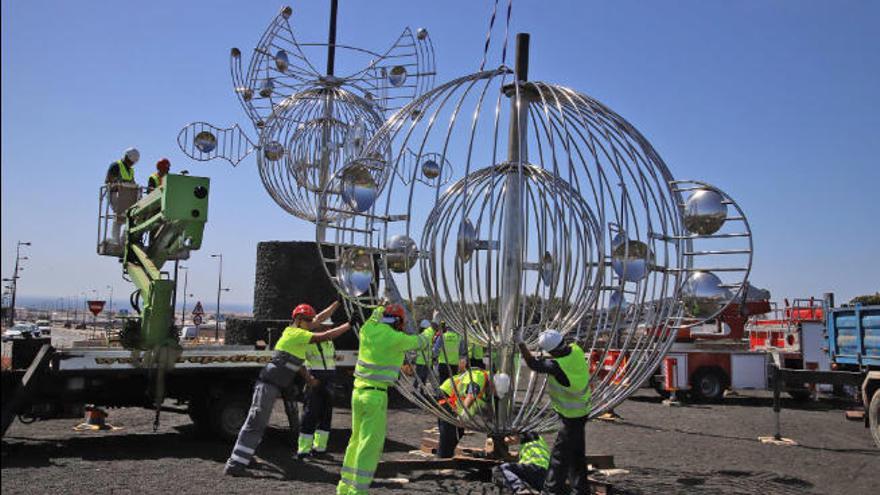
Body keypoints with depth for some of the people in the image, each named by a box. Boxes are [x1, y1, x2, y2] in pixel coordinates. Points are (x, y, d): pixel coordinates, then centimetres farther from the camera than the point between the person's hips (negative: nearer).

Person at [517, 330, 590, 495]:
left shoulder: (557, 366, -31)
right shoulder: (576, 350, -11)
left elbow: (533, 364, -20)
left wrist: (520, 343, -16)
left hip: (572, 416, -8)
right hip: (581, 410, 8)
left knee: (560, 452, 4)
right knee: (576, 452, 20)